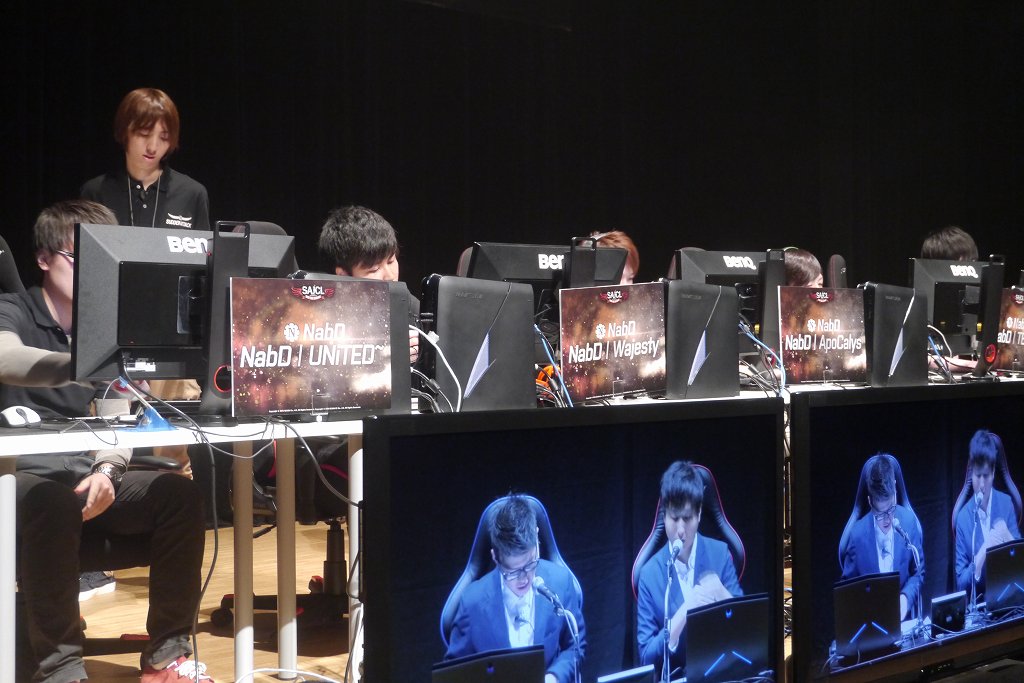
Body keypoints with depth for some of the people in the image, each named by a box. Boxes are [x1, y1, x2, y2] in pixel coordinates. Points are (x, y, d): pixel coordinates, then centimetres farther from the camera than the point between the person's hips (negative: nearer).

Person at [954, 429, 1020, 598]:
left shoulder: (1007, 503, 3)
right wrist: (980, 557, -20)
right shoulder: (963, 517, -2)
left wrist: (1008, 538, -14)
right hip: (979, 600, -1)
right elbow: (961, 584, -3)